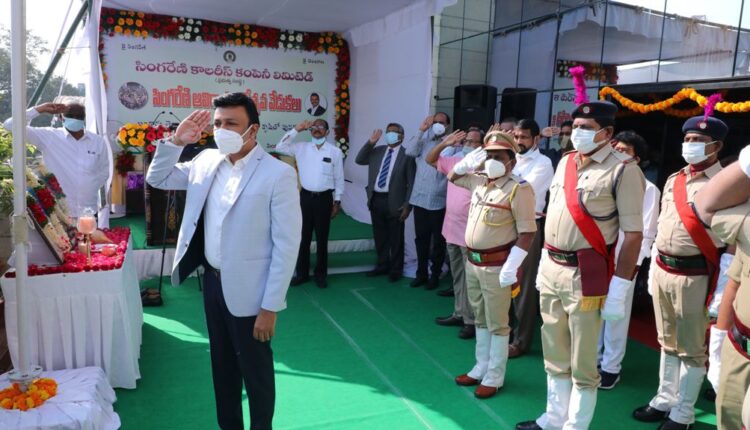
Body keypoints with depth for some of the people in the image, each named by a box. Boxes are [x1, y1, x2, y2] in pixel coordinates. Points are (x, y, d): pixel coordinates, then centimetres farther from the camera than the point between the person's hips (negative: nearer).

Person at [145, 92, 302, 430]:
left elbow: (287, 245, -18)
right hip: (212, 280, 6)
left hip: (248, 290, -6)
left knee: (255, 371, 12)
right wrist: (177, 141, -5)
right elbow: (157, 179, 13)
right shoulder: (206, 161, 1)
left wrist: (270, 307, -17)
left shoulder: (278, 174, -19)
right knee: (222, 365, 22)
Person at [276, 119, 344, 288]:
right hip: (305, 196, 2)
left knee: (322, 238, 8)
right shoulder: (301, 148, 4)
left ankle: (320, 274, 21)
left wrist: (337, 201, 0)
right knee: (303, 237, 9)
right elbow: (280, 147, -4)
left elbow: (339, 178, 2)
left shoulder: (335, 151, -2)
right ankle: (302, 273, 22)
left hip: (324, 198, -2)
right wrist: (296, 129, -8)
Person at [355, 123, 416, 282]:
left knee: (395, 238, 5)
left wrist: (407, 205, -12)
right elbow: (359, 160, 9)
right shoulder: (377, 151, 12)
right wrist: (370, 143, -1)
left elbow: (412, 182, -7)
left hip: (394, 202, -5)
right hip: (376, 199, 5)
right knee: (379, 236, 16)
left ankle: (396, 269, 20)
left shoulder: (407, 155, -6)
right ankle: (382, 265, 32)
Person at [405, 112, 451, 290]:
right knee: (421, 238, 12)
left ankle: (435, 275, 20)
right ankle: (421, 273, 25)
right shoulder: (423, 141, 9)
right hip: (420, 198, 3)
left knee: (438, 240, 7)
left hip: (439, 201, -3)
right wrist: (421, 131, -11)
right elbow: (410, 151, -9)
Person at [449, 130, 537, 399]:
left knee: (497, 324, 5)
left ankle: (494, 377, 17)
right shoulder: (478, 181, 7)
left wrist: (511, 268, -22)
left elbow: (528, 233, -18)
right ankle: (481, 368, 32)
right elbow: (452, 177, 26)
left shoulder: (519, 189, -15)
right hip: (473, 262, 8)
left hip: (497, 266, -7)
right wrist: (467, 163, 4)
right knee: (480, 319, 18)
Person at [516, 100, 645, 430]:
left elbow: (633, 234, -14)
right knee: (555, 355, 19)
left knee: (582, 363, 6)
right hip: (550, 270, 7)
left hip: (585, 275, -7)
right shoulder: (565, 162, 10)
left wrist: (619, 289, -17)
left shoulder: (624, 171, -11)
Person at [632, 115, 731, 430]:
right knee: (667, 343, 19)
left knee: (691, 349, 7)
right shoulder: (673, 180, 11)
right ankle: (664, 401, 34)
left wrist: (722, 286, -16)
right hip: (662, 271, 7)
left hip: (694, 276, -6)